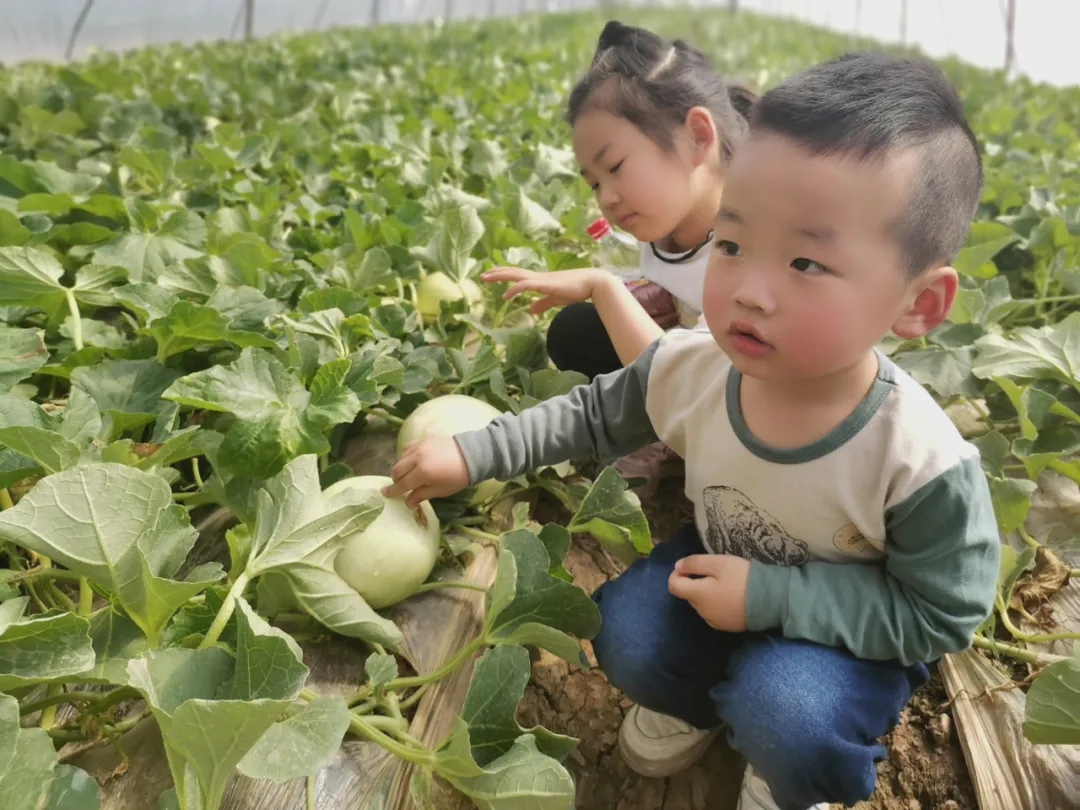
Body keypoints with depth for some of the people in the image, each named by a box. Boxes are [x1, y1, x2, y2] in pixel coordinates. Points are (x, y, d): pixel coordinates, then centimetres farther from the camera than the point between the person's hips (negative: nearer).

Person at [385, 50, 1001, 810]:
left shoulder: (922, 463, -36)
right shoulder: (693, 367, -24)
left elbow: (940, 615, -22)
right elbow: (594, 414, -4)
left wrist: (771, 596, -30)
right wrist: (470, 453, -7)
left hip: (852, 626, -3)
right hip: (725, 568, 4)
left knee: (786, 723, -28)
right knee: (624, 632, -13)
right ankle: (700, 699, 22)